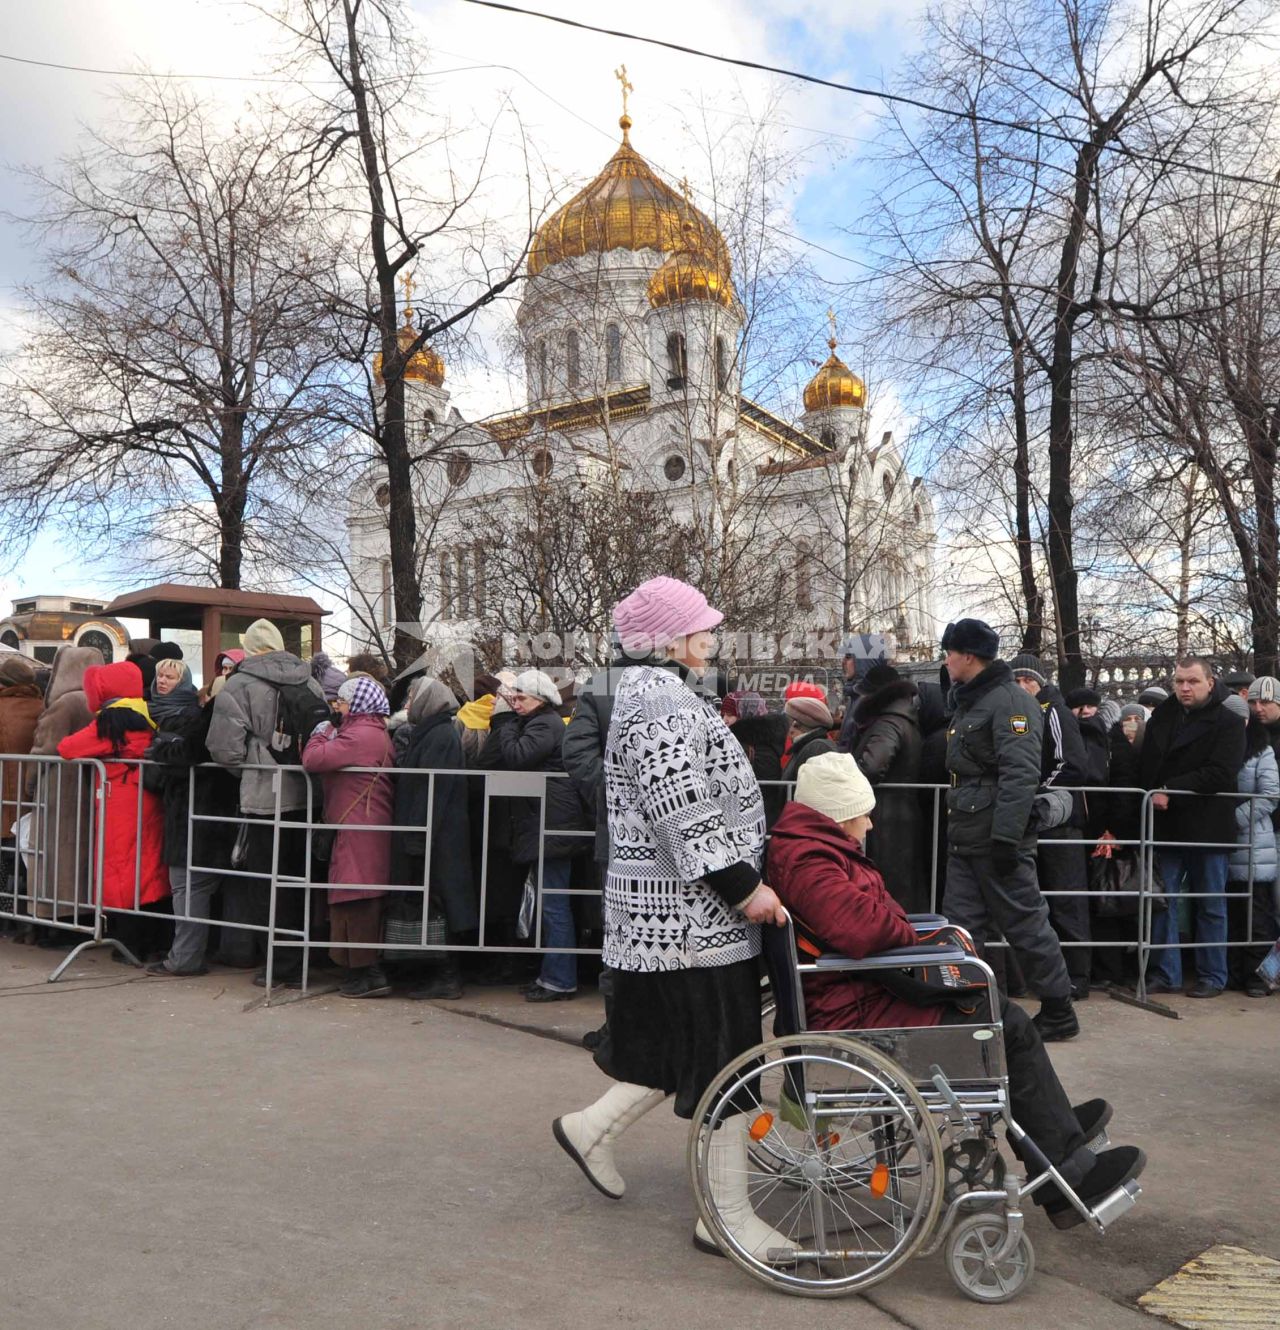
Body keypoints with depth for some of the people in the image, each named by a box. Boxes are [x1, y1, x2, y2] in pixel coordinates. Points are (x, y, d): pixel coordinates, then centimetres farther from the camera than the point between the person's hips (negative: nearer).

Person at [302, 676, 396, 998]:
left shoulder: (360, 735, -15)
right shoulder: (376, 732, 19)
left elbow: (313, 759, -20)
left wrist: (320, 733, -3)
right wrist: (329, 732, 9)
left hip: (359, 828, -11)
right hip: (368, 827, 11)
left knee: (357, 900, -6)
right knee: (363, 900, 15)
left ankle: (368, 974, -2)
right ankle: (365, 971, 21)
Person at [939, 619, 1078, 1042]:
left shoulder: (1010, 702, -13)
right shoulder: (967, 702, 18)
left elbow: (1020, 774, -22)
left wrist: (1005, 837, -26)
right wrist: (954, 831, 22)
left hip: (999, 840, -9)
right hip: (965, 840, 9)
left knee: (1025, 924, 1)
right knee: (960, 927, 8)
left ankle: (1059, 1013, 14)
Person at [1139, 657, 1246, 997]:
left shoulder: (1228, 723, -4)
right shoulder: (1161, 718, 10)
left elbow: (1219, 774, -16)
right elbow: (1146, 768, 14)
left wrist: (1169, 791, -18)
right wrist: (1152, 796, -3)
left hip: (1207, 827, -4)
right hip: (1167, 826, 4)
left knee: (1210, 906, 8)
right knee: (1162, 901, 4)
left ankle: (1212, 976, 18)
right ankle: (1164, 973, 13)